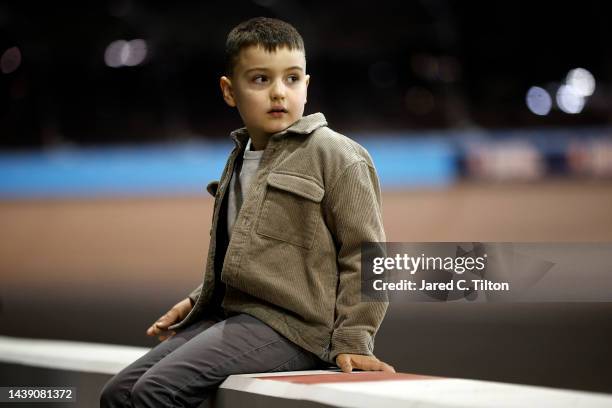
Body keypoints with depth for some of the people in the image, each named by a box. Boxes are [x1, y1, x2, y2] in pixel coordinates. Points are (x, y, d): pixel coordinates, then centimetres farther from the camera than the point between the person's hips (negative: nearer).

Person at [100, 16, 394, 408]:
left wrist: (351, 341, -15)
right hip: (228, 315, 9)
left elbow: (364, 252, -9)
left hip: (289, 325, -9)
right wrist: (198, 300, 19)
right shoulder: (241, 159, 20)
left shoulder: (335, 155, -6)